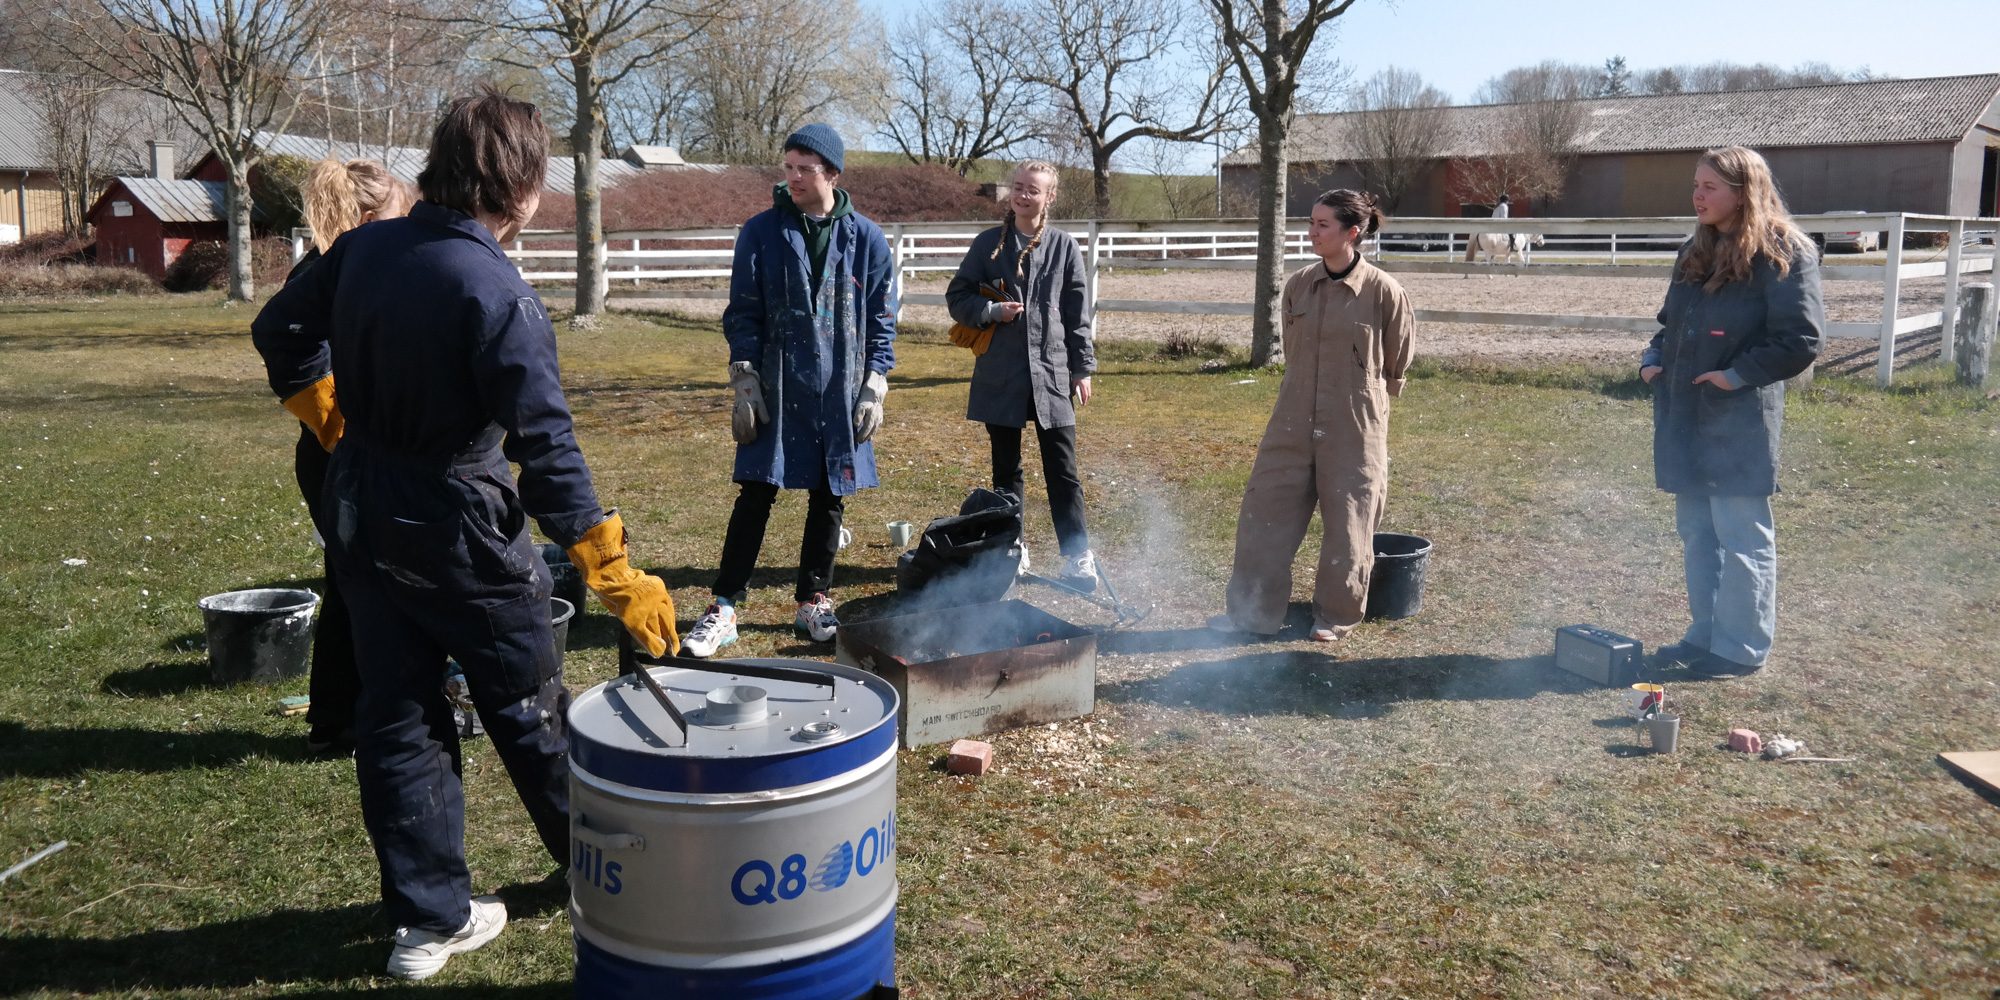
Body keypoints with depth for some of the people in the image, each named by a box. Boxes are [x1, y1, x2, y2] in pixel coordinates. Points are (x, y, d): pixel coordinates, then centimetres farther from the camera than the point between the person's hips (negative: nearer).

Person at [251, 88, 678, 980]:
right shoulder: (496, 294, -23)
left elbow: (281, 334, 12)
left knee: (394, 714, 12)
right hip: (459, 531, -6)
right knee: (528, 710, 12)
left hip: (360, 518, 6)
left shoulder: (362, 249, -2)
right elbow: (546, 447, -26)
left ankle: (430, 916, 21)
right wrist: (617, 578, -24)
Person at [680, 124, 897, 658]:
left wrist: (874, 388, 0)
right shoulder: (761, 232, 0)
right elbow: (742, 313, 1)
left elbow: (882, 321, 6)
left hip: (841, 396, 2)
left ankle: (812, 602, 23)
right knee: (756, 495, -3)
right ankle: (724, 608, 4)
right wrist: (744, 382, -7)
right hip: (776, 392, -1)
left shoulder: (866, 239, 2)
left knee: (829, 498, 9)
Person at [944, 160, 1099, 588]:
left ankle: (1078, 555, 5)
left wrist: (1083, 368, 4)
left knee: (1063, 470, -1)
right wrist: (992, 311, -12)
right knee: (1005, 468, 11)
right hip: (1000, 376, 1)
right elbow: (956, 297, 6)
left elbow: (1078, 313, 6)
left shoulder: (1064, 247, 4)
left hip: (1052, 373, -1)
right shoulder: (988, 244, 4)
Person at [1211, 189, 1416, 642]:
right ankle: (1254, 610, 17)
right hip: (1293, 421, 4)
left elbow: (1396, 362, 4)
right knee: (1265, 510, 5)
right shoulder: (1298, 285, 1)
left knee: (1347, 522, 7)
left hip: (1354, 427, -4)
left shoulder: (1384, 292, -10)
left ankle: (1336, 616, 24)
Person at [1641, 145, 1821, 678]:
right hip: (1685, 417, 8)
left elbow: (1799, 341, -14)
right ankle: (1705, 634, 25)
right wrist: (1654, 357, 7)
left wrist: (1737, 374, -17)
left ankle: (1740, 647, 8)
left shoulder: (1782, 254, -10)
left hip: (1740, 420, -8)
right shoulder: (1696, 252, 13)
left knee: (1742, 538, -1)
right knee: (1696, 534, 14)